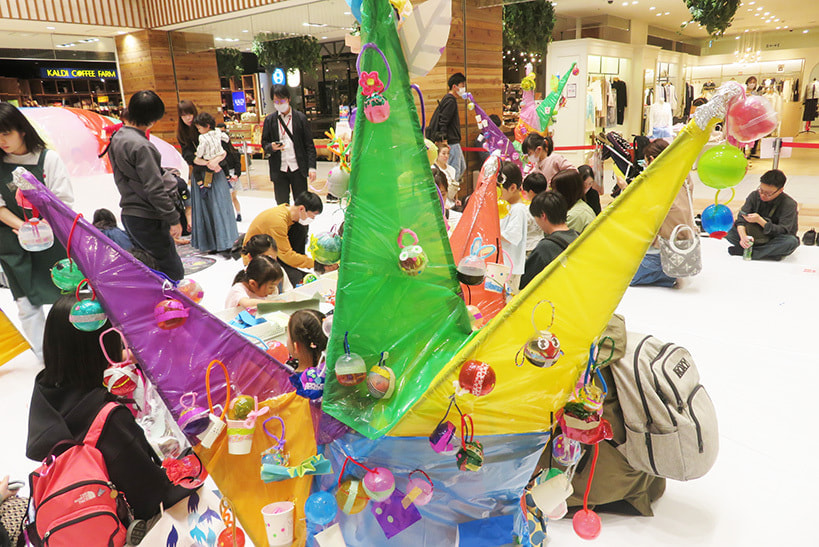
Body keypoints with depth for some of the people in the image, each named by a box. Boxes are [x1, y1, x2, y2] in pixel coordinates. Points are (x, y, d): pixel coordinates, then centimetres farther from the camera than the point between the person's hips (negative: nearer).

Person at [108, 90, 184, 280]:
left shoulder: (117, 137, 11)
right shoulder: (141, 146, -19)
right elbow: (155, 189, -22)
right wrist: (173, 219, -17)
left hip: (128, 213, 10)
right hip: (147, 218, -10)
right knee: (173, 271, -5)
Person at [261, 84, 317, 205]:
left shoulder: (301, 118, 1)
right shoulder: (269, 120, 6)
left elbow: (309, 144, 0)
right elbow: (264, 143, 10)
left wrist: (312, 167, -8)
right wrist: (271, 147, -15)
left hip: (298, 169, -1)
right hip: (279, 170, 1)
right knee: (282, 205, 6)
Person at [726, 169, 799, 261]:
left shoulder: (789, 204, -16)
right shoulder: (754, 195, -6)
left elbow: (782, 232, -23)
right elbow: (741, 218, -13)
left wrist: (759, 220, -37)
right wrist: (743, 236, -33)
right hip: (755, 238, 3)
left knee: (792, 242, -37)